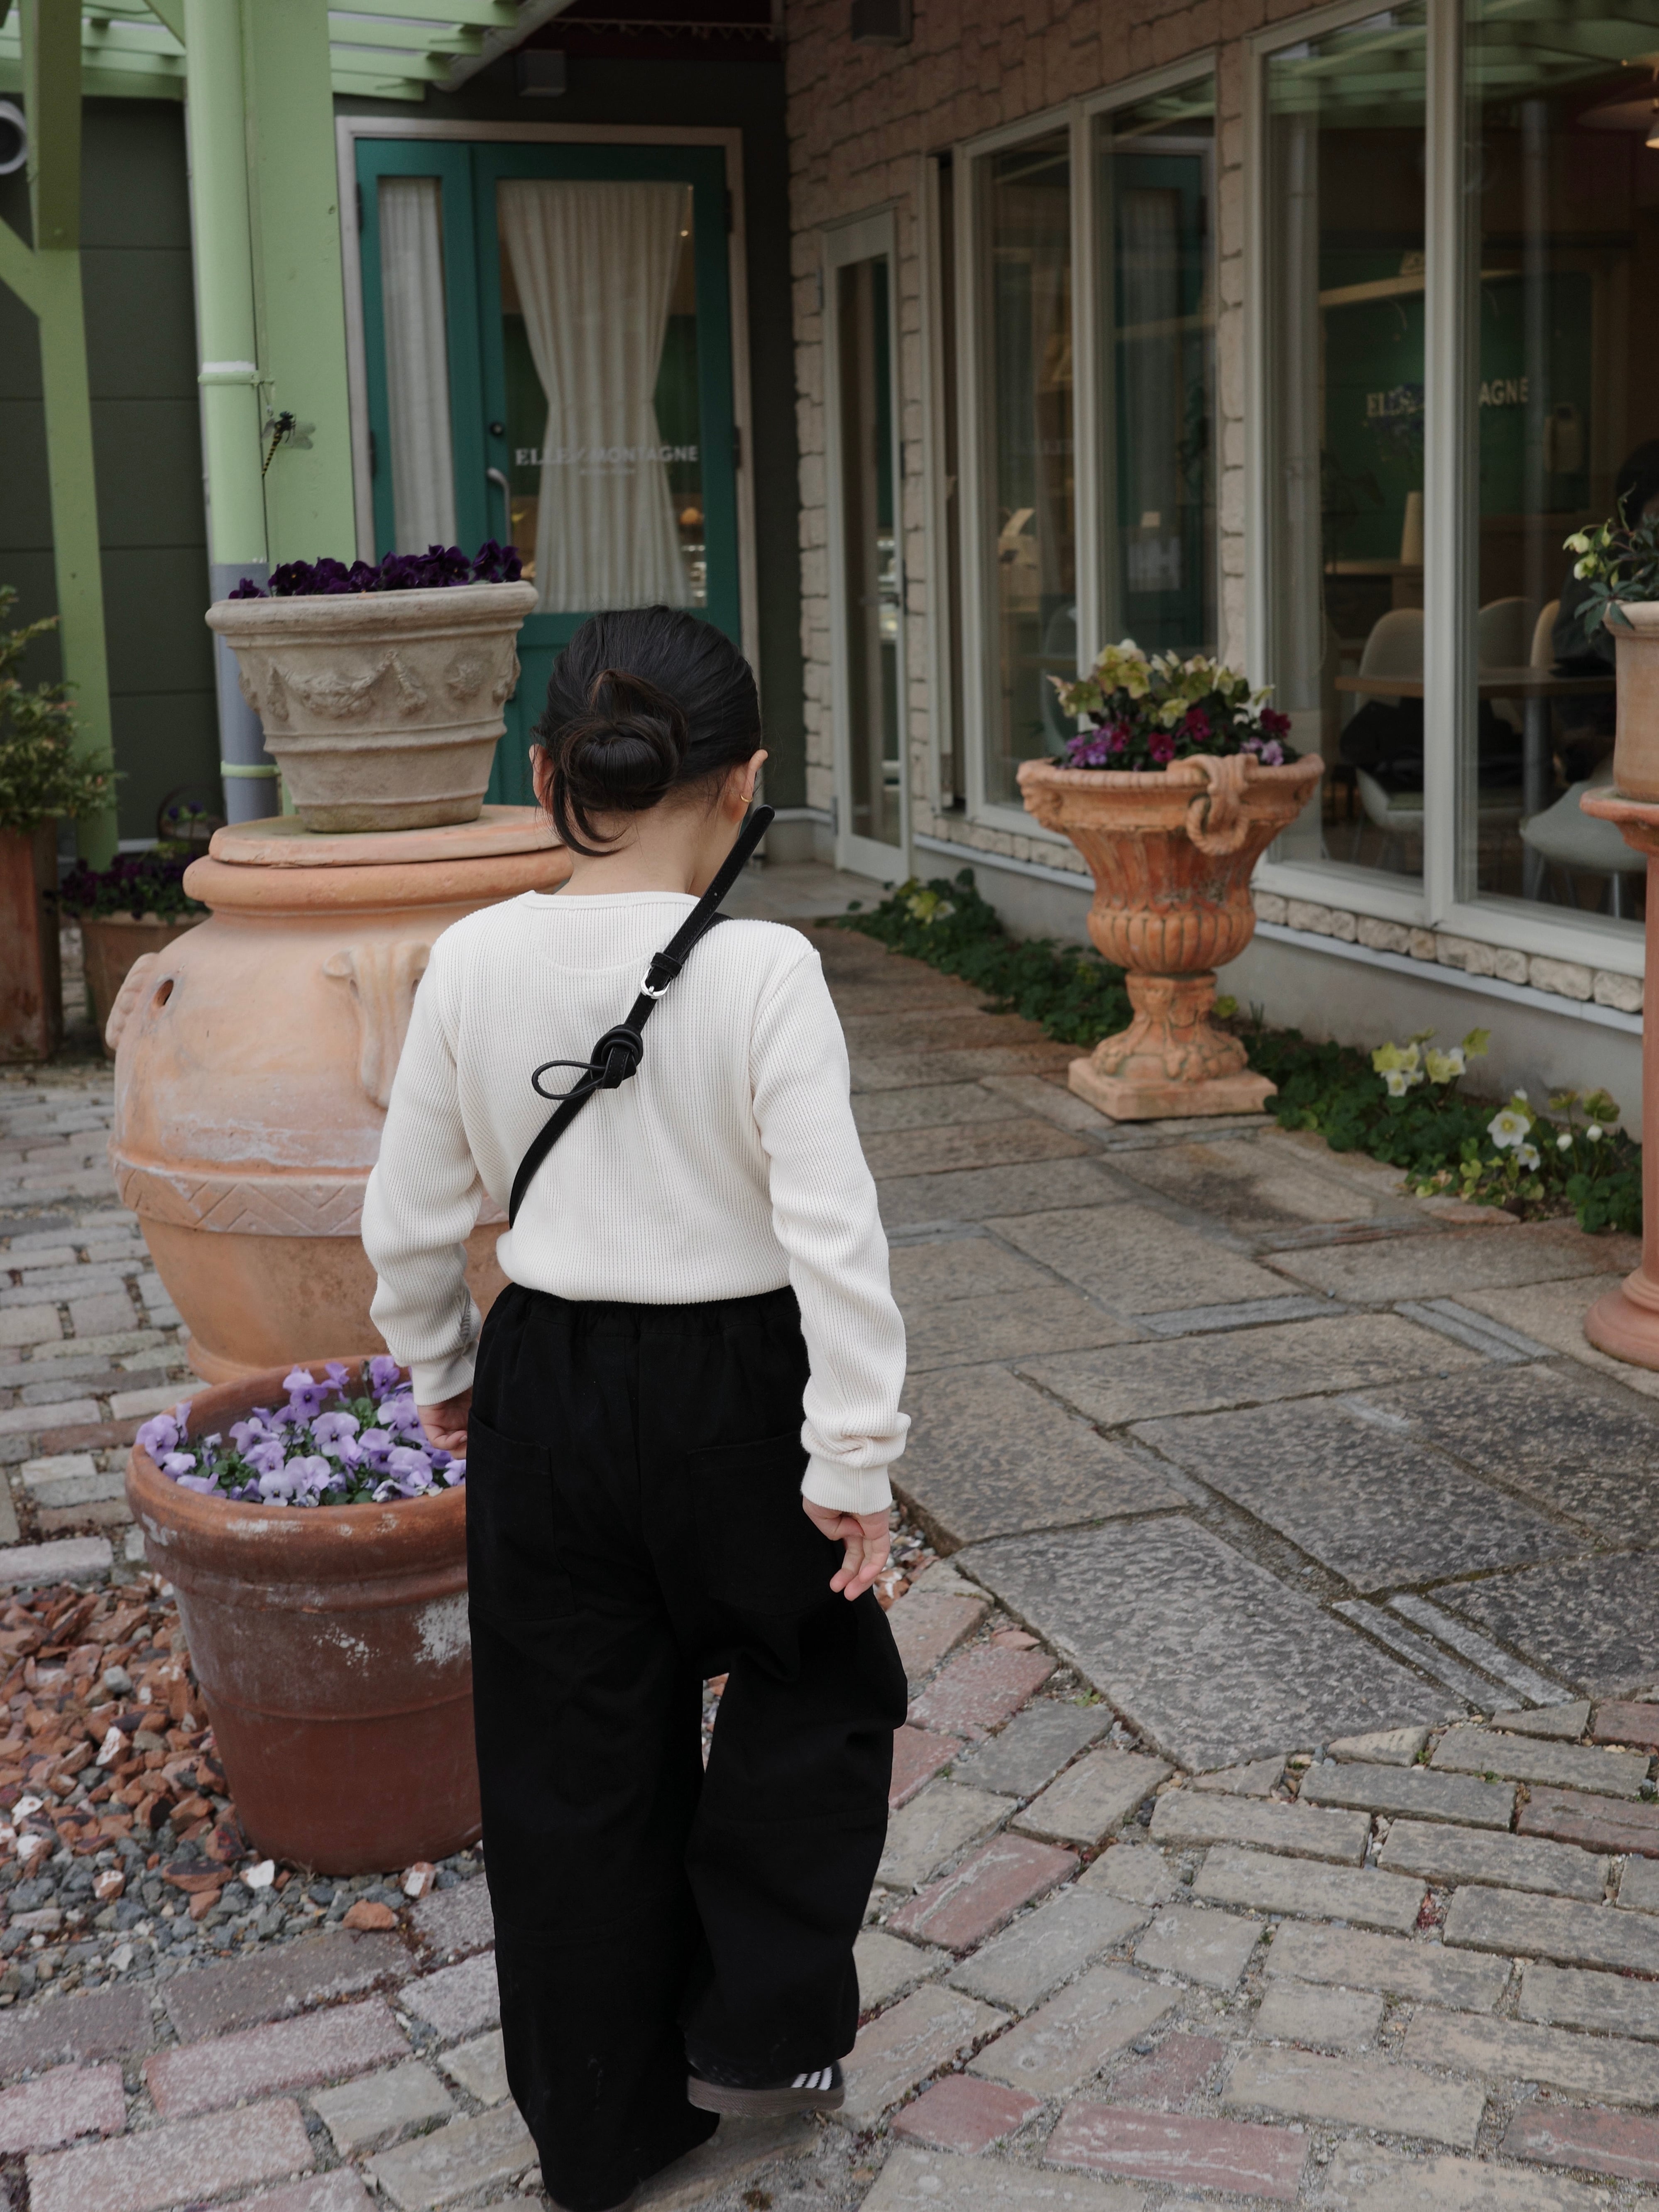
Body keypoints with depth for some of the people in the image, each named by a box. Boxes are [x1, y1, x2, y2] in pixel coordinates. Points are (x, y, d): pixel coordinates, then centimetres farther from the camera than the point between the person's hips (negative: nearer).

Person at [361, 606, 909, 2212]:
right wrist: (854, 1459, -10)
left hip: (543, 1389, 4)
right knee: (819, 1687, 24)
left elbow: (410, 1217, 2)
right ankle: (758, 2030, 26)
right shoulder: (763, 970, -17)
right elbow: (833, 1236, -18)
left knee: (573, 1760, 16)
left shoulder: (474, 962, -6)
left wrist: (438, 1371, 19)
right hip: (728, 1390, -3)